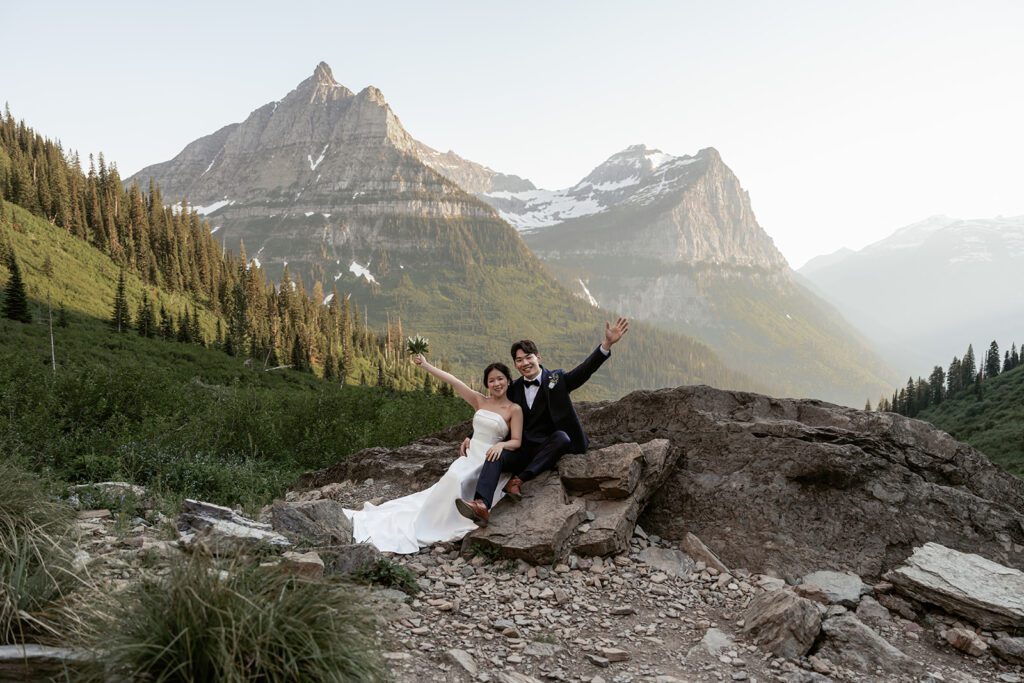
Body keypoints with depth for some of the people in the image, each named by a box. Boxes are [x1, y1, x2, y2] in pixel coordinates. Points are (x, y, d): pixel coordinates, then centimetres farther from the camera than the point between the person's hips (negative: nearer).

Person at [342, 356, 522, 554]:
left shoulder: (515, 409, -1)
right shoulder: (480, 401, 10)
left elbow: (517, 442, -5)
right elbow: (453, 381, 5)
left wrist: (501, 444, -27)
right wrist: (425, 365, 3)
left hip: (488, 460, -4)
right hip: (469, 455, 4)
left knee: (456, 480, -28)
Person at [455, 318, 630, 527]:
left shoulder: (556, 379, 1)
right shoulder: (514, 388, 11)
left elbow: (585, 370, -14)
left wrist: (607, 344, -30)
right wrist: (472, 438, 5)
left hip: (548, 449, -2)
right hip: (522, 449, 3)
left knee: (562, 436, -35)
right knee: (495, 457, -25)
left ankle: (519, 480, -34)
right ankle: (481, 505, -49)